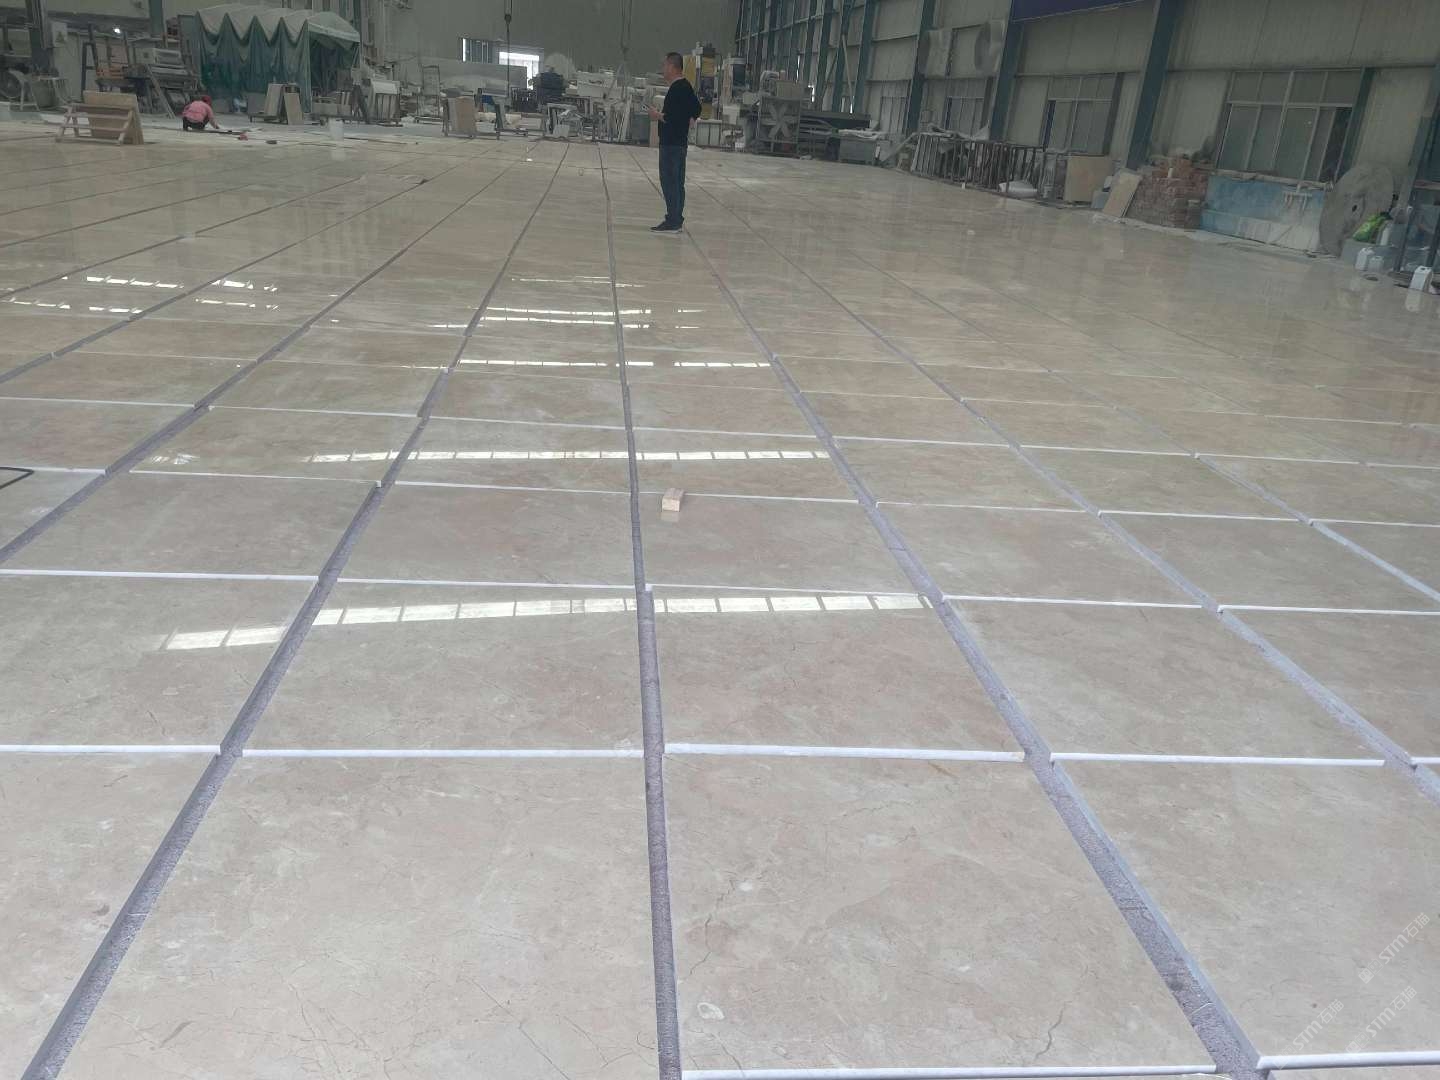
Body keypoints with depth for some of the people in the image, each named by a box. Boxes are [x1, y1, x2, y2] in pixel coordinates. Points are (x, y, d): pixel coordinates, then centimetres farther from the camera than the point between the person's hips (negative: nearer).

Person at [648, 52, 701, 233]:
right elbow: (696, 109, 23)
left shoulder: (677, 89, -16)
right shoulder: (686, 86, 14)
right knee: (677, 182, 13)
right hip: (679, 141, 10)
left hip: (671, 142, -10)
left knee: (669, 181, -8)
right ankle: (676, 219, 19)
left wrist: (659, 115, -9)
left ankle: (672, 221, -8)